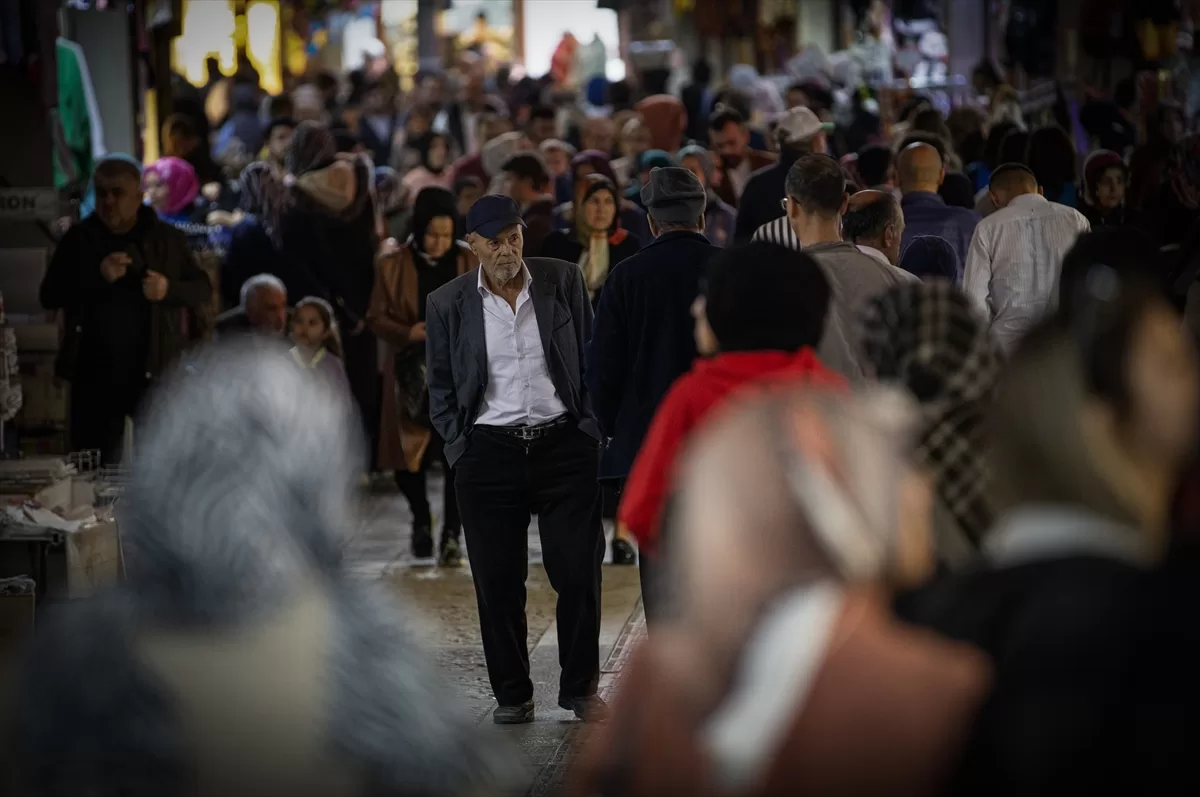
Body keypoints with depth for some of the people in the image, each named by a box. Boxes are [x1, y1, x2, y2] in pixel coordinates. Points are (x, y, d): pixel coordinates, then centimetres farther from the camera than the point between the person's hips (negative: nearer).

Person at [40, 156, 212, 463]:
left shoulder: (168, 239, 5)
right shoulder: (78, 240, 6)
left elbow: (203, 291, 7)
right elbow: (48, 296, 0)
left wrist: (170, 289, -15)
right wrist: (98, 276, -14)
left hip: (156, 371, -1)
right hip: (95, 372, 1)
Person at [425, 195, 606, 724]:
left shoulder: (563, 281, 1)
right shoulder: (448, 303, 1)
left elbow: (593, 359, 8)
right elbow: (441, 388, 10)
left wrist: (593, 431, 3)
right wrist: (459, 449, 2)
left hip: (565, 445, 0)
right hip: (488, 452, 0)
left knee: (579, 573, 1)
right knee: (498, 582, 2)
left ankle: (580, 688, 15)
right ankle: (512, 695, 14)